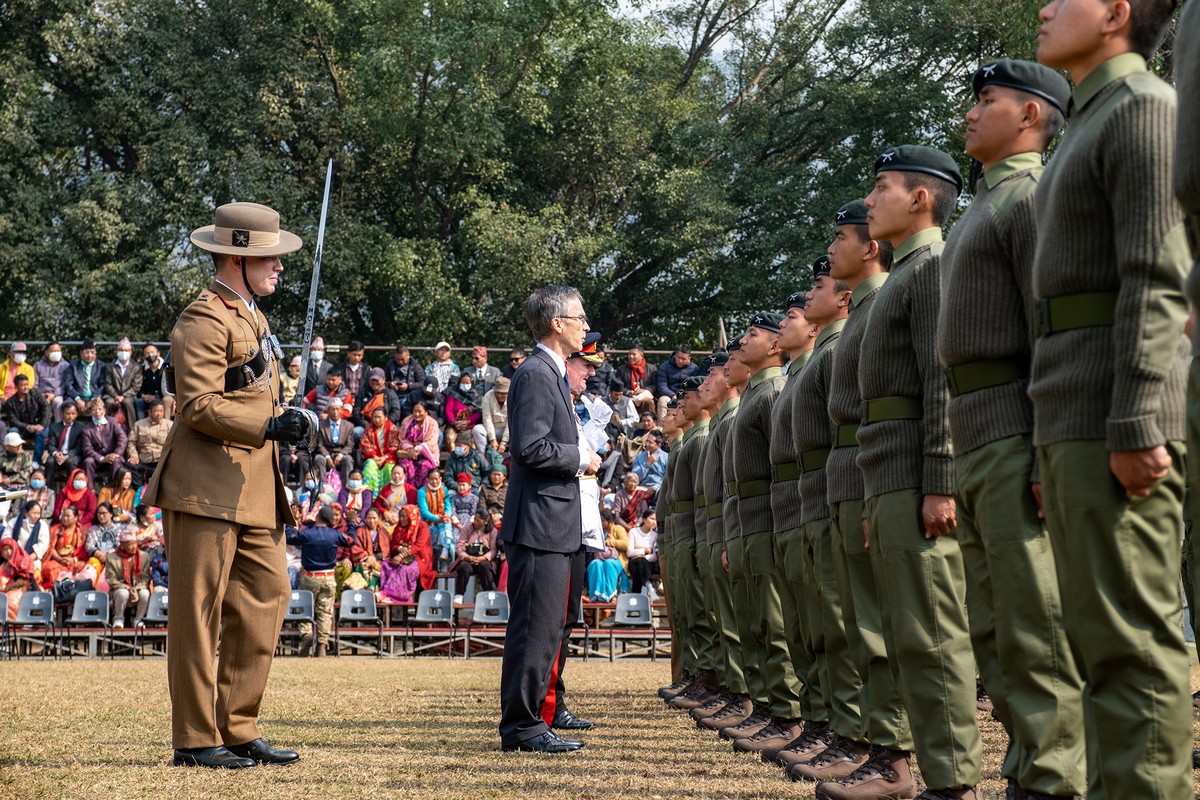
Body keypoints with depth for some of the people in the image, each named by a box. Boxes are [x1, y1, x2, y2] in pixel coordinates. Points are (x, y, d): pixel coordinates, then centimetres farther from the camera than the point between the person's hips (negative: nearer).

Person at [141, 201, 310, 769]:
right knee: (198, 611, -3)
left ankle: (238, 729, 16)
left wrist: (284, 421, 15)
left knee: (267, 595, 8)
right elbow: (198, 404, -19)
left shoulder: (252, 317, 21)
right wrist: (268, 426, -23)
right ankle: (196, 739, 2)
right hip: (206, 489, -10)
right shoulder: (205, 320, -11)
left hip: (254, 489, 10)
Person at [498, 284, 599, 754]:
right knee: (536, 627, -9)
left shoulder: (552, 375, 20)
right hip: (540, 521, -11)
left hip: (554, 522, 11)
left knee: (544, 627, 13)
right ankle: (521, 727, -5)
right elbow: (531, 447, -22)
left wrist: (579, 461, 14)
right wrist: (582, 459, -11)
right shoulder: (535, 375, -13)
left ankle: (525, 722, 19)